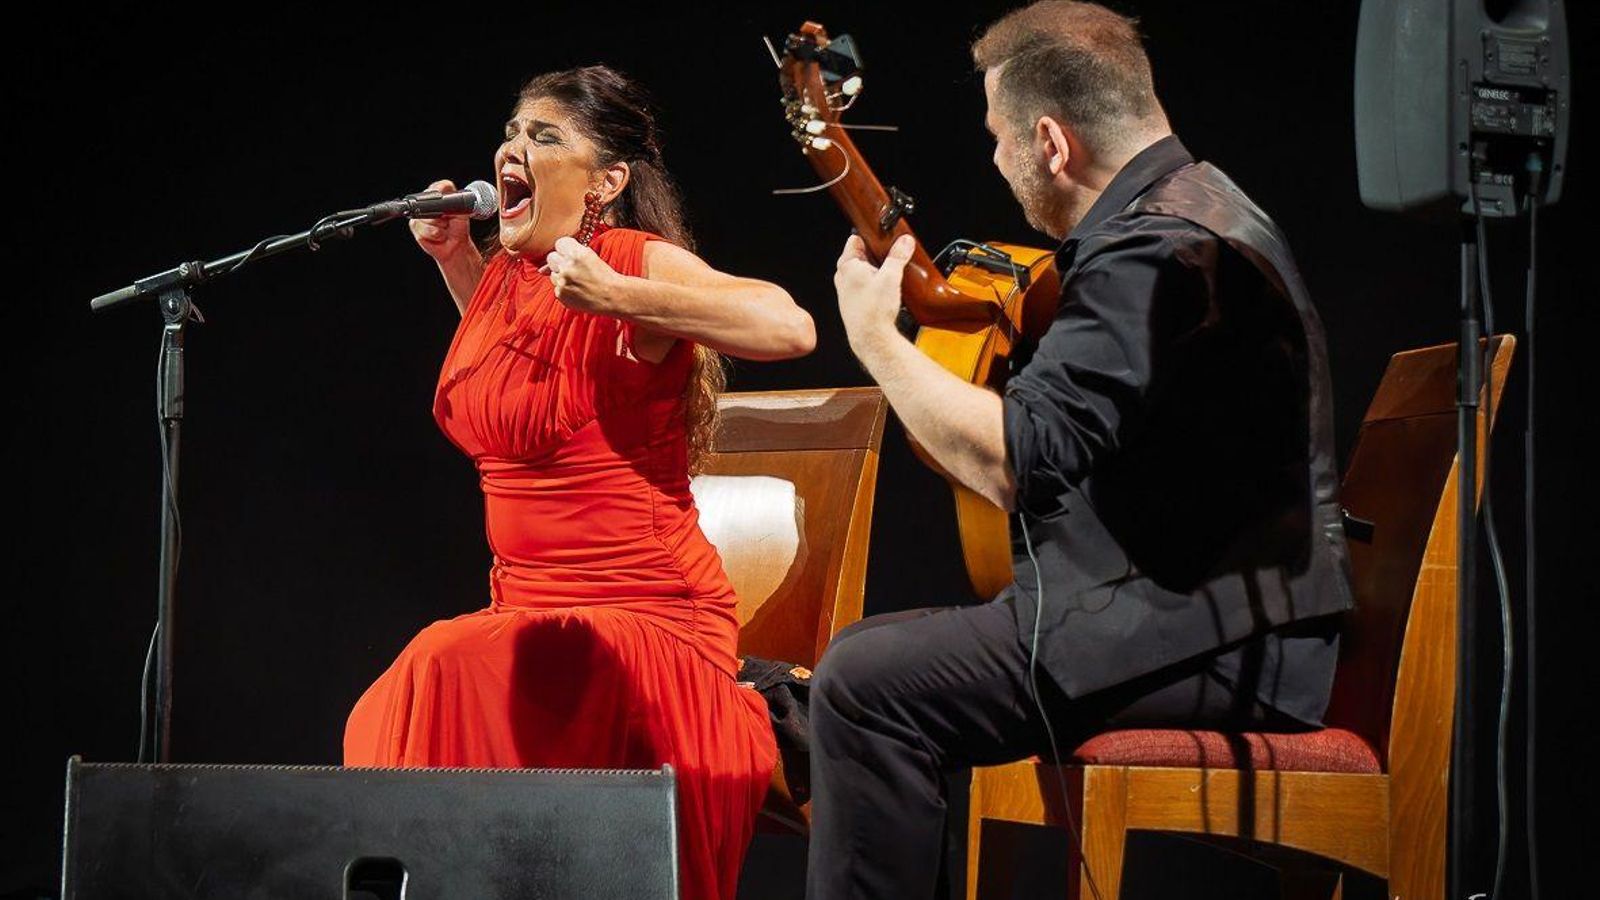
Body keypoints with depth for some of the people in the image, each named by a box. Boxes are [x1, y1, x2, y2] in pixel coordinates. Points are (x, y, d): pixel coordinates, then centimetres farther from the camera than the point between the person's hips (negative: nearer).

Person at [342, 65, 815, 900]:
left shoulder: (638, 265, -12)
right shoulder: (508, 272, 11)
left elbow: (788, 327, -28)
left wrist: (616, 296, -30)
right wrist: (455, 256, 20)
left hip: (646, 620, -8)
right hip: (530, 611, 8)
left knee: (455, 670, -30)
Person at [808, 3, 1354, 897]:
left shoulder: (1163, 252, -18)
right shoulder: (1192, 205, 17)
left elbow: (1011, 460, -23)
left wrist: (875, 337, -11)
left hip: (1220, 646, -12)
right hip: (1220, 612, 12)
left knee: (866, 684, -20)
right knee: (874, 648, 18)